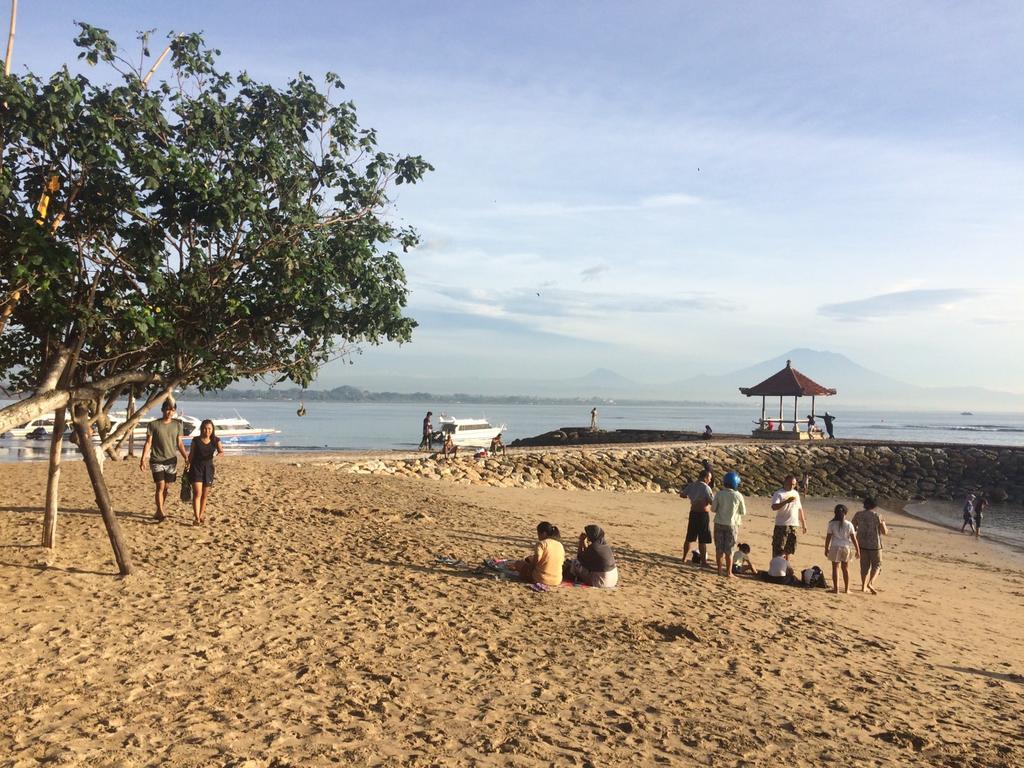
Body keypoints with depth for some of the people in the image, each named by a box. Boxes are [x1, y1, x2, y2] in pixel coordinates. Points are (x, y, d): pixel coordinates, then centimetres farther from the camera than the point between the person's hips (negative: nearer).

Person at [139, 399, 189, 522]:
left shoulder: (177, 425, 5)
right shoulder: (153, 424, -3)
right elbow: (148, 443, -2)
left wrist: (186, 457, 0)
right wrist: (143, 459, -9)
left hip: (171, 461, 3)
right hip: (157, 461, -3)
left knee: (166, 487, 7)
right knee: (160, 486, -10)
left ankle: (158, 512, 19)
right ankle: (161, 513, -7)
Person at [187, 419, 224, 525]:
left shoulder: (215, 441, -1)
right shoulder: (196, 440, -4)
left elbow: (221, 451, -14)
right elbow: (191, 455, 3)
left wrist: (220, 452, -38)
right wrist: (187, 468, 4)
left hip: (208, 468, 2)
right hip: (196, 468, -2)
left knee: (205, 494, 11)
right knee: (197, 493, -12)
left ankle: (201, 515, 27)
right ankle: (196, 517, -16)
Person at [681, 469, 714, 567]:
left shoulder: (691, 485, 5)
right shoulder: (706, 487, -15)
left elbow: (682, 494, 15)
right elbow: (712, 502, -18)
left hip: (693, 513, 7)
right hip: (703, 514, -7)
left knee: (689, 538, 17)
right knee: (703, 540, -1)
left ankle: (684, 558, 24)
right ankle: (703, 561, 1)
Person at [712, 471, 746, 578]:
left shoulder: (719, 494, -8)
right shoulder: (738, 496, -10)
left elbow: (713, 509, -3)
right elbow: (743, 512, 1)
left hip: (719, 523, 1)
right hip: (731, 524, -1)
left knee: (719, 548, 10)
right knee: (729, 550, 6)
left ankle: (720, 570, 14)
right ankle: (728, 572, 9)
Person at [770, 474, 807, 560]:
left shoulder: (795, 493, 14)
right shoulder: (779, 494, -7)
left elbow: (800, 509, 21)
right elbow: (774, 507, -21)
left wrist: (803, 523, 18)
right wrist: (786, 501, -31)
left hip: (793, 524, 6)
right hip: (781, 525, -6)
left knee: (790, 547, 12)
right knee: (778, 548, -5)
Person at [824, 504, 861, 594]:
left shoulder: (832, 524, -6)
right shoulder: (849, 524, -4)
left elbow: (828, 537, -5)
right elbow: (853, 538, -3)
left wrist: (826, 549, 5)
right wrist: (857, 550, 5)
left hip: (835, 547, -2)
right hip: (846, 547, 2)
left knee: (835, 568, 5)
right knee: (845, 568, 14)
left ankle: (836, 589, 4)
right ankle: (846, 589, 20)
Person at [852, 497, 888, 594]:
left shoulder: (858, 515, -1)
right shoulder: (878, 516, -10)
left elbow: (853, 528, 4)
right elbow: (884, 532, -7)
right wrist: (886, 528, 15)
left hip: (862, 543, 4)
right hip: (874, 544, -3)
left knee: (864, 565, 16)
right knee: (876, 565, 9)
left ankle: (864, 586, 17)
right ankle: (870, 583, -12)